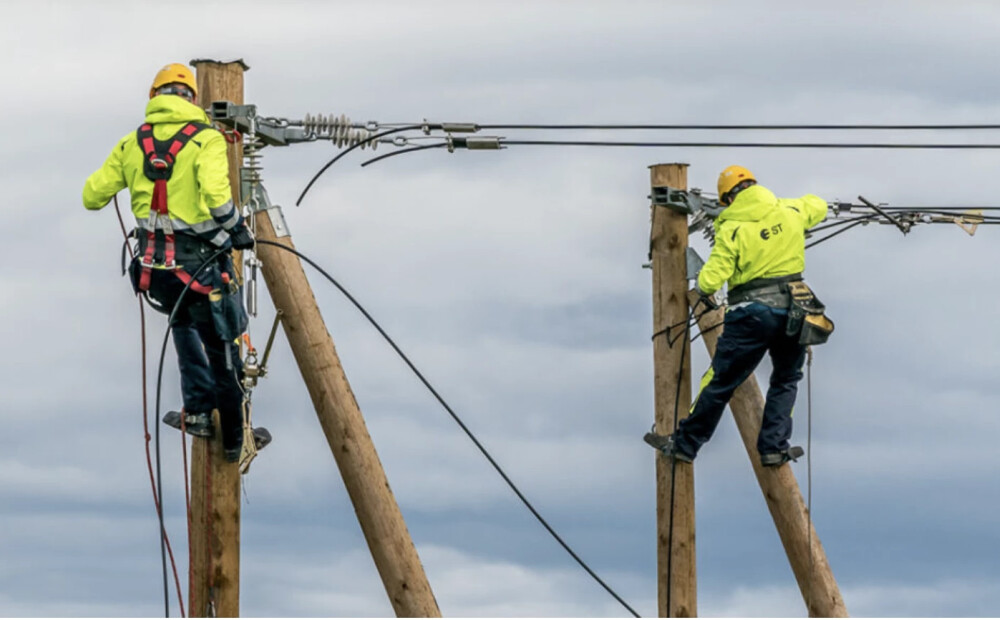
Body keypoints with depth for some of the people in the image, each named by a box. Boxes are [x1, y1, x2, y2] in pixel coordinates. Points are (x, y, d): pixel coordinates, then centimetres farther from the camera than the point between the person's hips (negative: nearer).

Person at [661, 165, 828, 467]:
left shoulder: (731, 228, -9)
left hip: (751, 315, -3)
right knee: (786, 380, 21)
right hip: (791, 311, 3)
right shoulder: (790, 211, 3)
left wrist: (704, 288, 11)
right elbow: (818, 206, 26)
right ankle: (774, 447, 14)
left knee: (720, 382, 7)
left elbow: (711, 279, -11)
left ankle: (686, 444, 17)